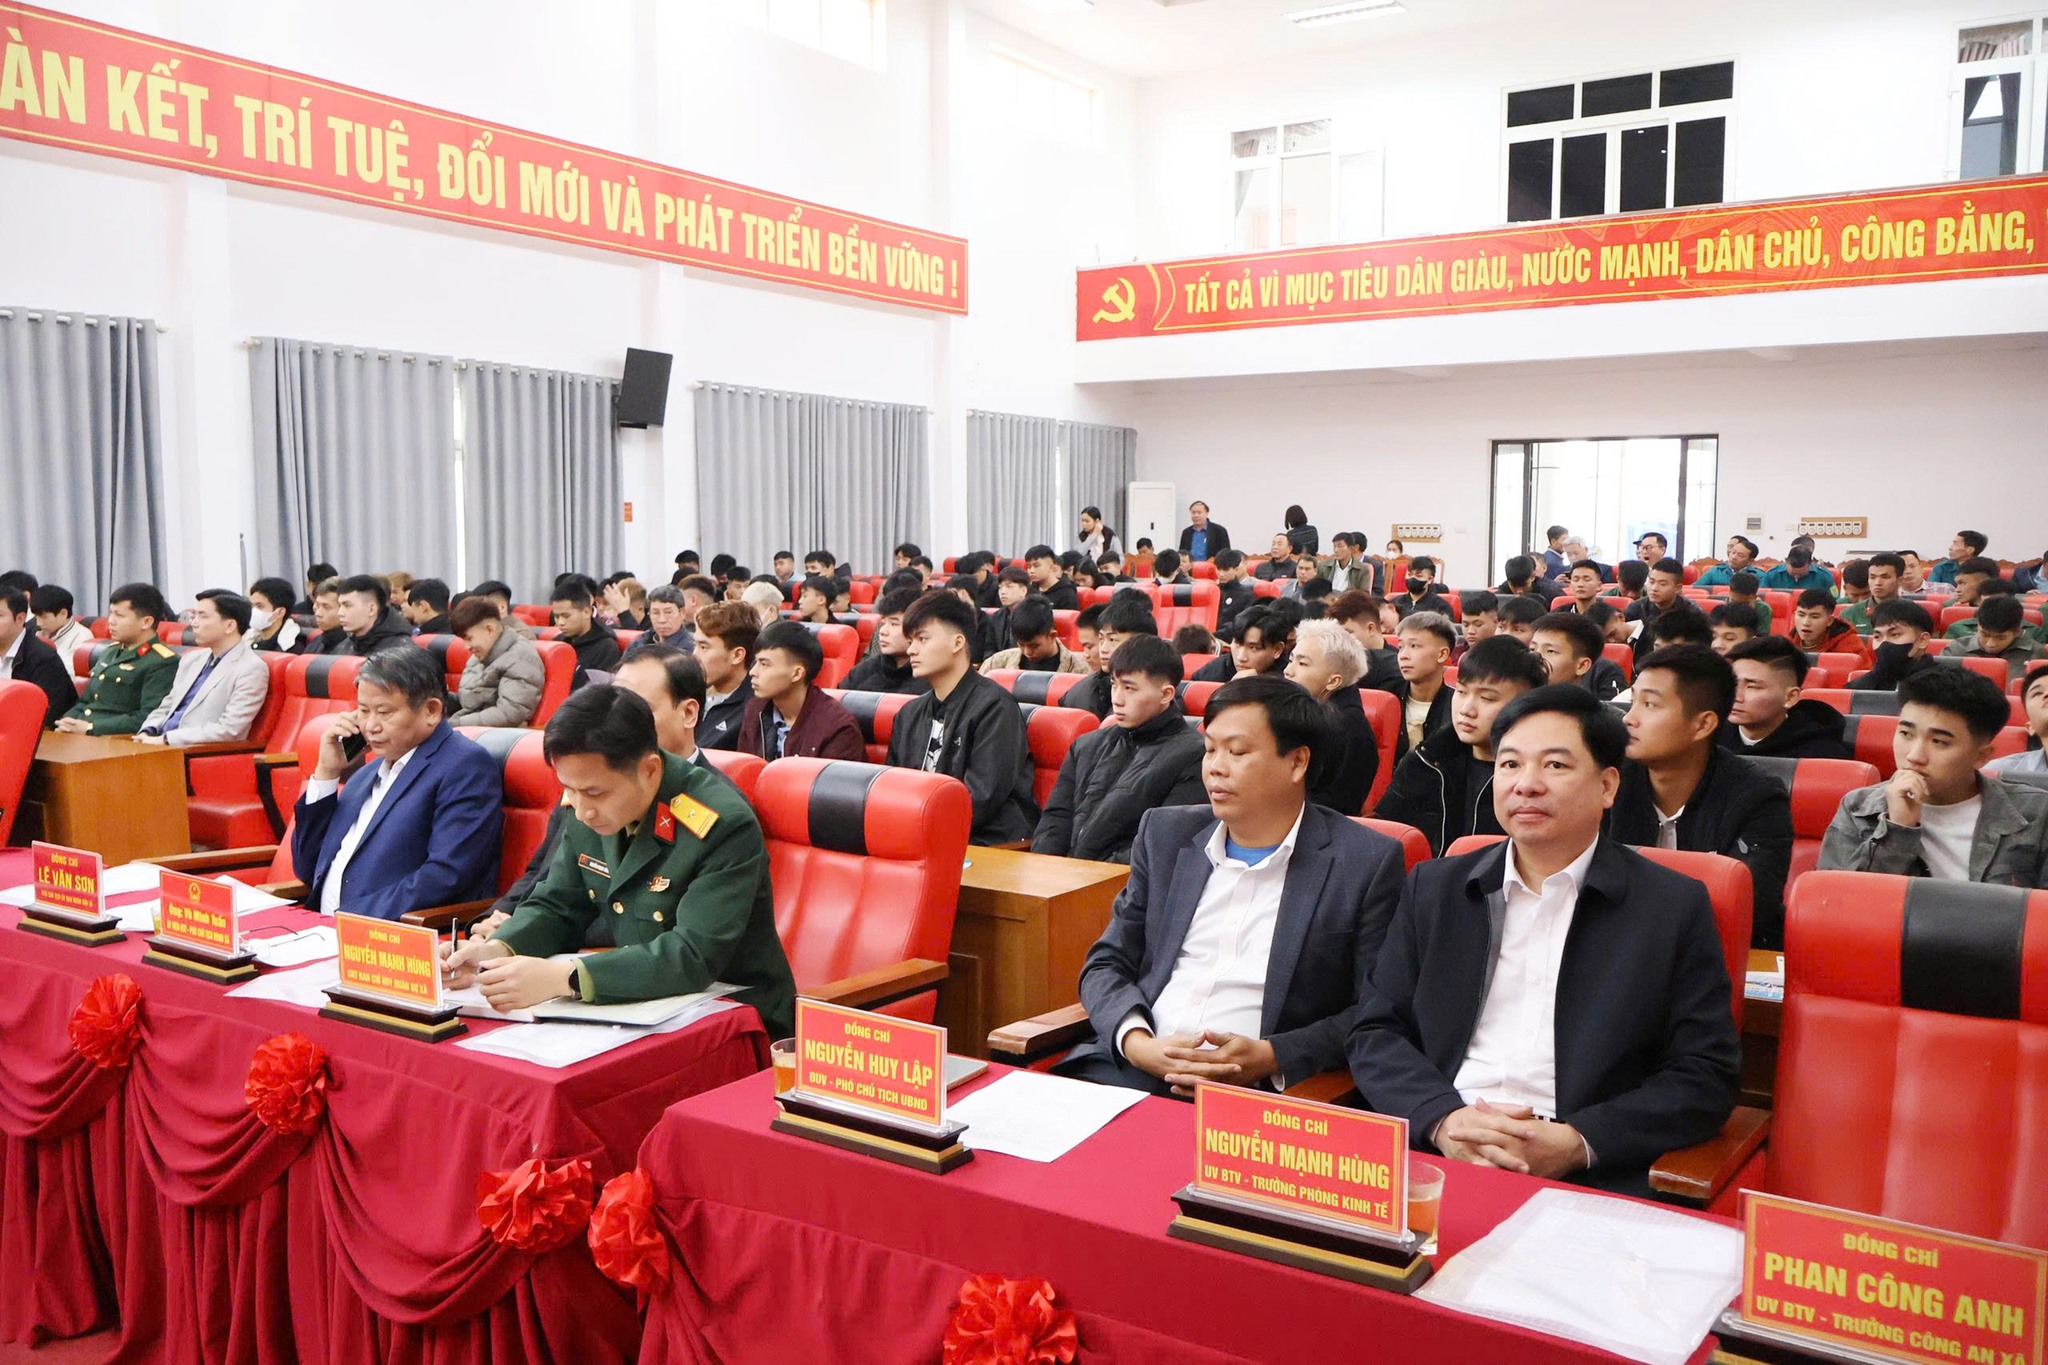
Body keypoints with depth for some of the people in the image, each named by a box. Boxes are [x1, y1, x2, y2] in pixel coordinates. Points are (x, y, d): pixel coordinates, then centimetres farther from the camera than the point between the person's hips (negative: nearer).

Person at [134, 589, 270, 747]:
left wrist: (166, 739, -16)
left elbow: (228, 730, -16)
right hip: (161, 746, 8)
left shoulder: (251, 669, -8)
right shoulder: (191, 660, 18)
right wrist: (147, 733, 1)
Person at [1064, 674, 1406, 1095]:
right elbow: (1106, 963, 15)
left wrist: (1269, 1058, -14)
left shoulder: (1367, 863, 1)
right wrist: (1136, 1042, -6)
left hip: (1258, 1092, -3)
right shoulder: (1166, 834, 14)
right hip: (1132, 1069, 3)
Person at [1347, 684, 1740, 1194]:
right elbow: (1375, 1033, 10)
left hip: (1585, 1184, -1)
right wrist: (1443, 1119, -9)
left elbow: (1706, 1075, 2)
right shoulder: (1434, 888, 14)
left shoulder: (1675, 908, 6)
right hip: (1430, 1151, 1)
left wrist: (1577, 1143, -12)